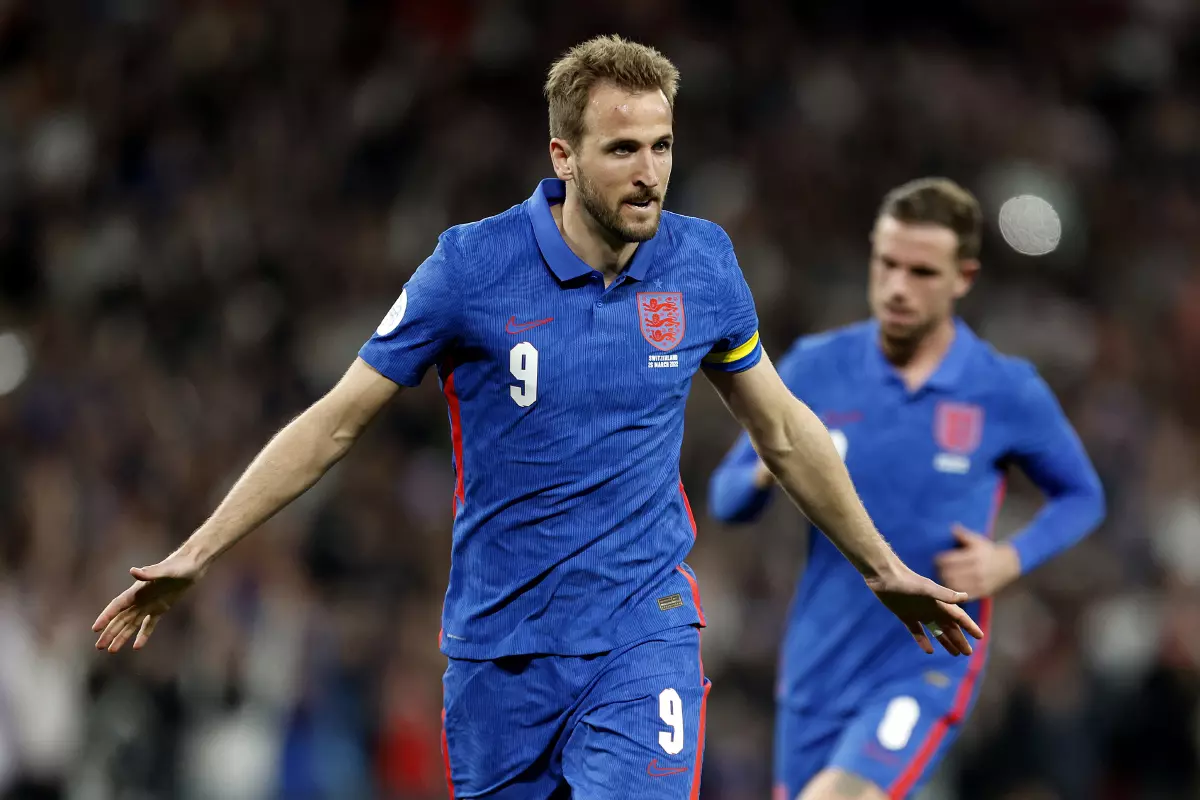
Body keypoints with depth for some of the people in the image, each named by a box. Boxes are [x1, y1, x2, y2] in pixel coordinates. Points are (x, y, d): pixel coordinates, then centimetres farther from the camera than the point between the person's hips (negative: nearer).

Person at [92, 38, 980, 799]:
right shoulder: (472, 268, -9)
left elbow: (785, 433, 15)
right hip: (498, 646, 0)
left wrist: (884, 569, 22)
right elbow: (334, 424, -2)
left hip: (642, 633, 0)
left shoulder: (702, 265, -2)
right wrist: (196, 556, -5)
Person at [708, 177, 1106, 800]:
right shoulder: (817, 367, -2)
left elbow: (1081, 497, 9)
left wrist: (1011, 559, -10)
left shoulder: (1008, 393, -7)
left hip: (927, 671, -4)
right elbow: (726, 498, 5)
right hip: (816, 671, 4)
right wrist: (766, 474, -19)